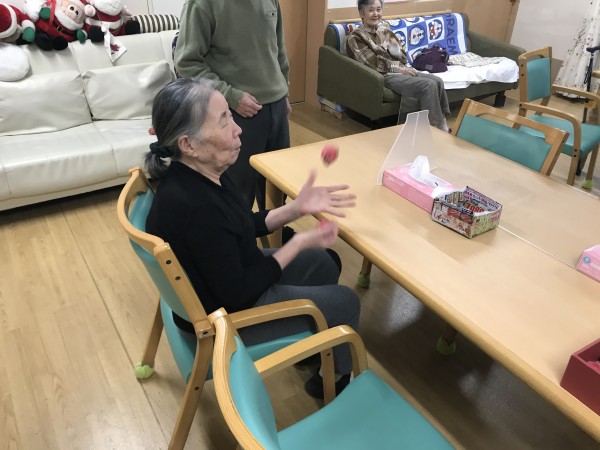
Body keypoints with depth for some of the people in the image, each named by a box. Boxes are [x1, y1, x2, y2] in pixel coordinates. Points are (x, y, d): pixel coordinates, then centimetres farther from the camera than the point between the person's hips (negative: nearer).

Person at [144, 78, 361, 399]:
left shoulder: (203, 173, -9)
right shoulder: (194, 207, -37)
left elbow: (245, 227, 5)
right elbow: (238, 295, -27)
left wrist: (296, 208, -8)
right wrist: (298, 243, -20)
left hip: (229, 276, 8)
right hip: (225, 314, -8)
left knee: (325, 262, 20)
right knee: (346, 302, 4)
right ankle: (335, 379, 32)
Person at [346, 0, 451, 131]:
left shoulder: (386, 31, 17)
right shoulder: (356, 36, -2)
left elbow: (403, 59, 14)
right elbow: (374, 63, -11)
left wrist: (396, 48, -8)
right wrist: (398, 68, -13)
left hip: (399, 71, 7)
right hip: (384, 76, -7)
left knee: (437, 81, -17)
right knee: (428, 85, -24)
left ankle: (443, 124, -11)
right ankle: (437, 127, -16)